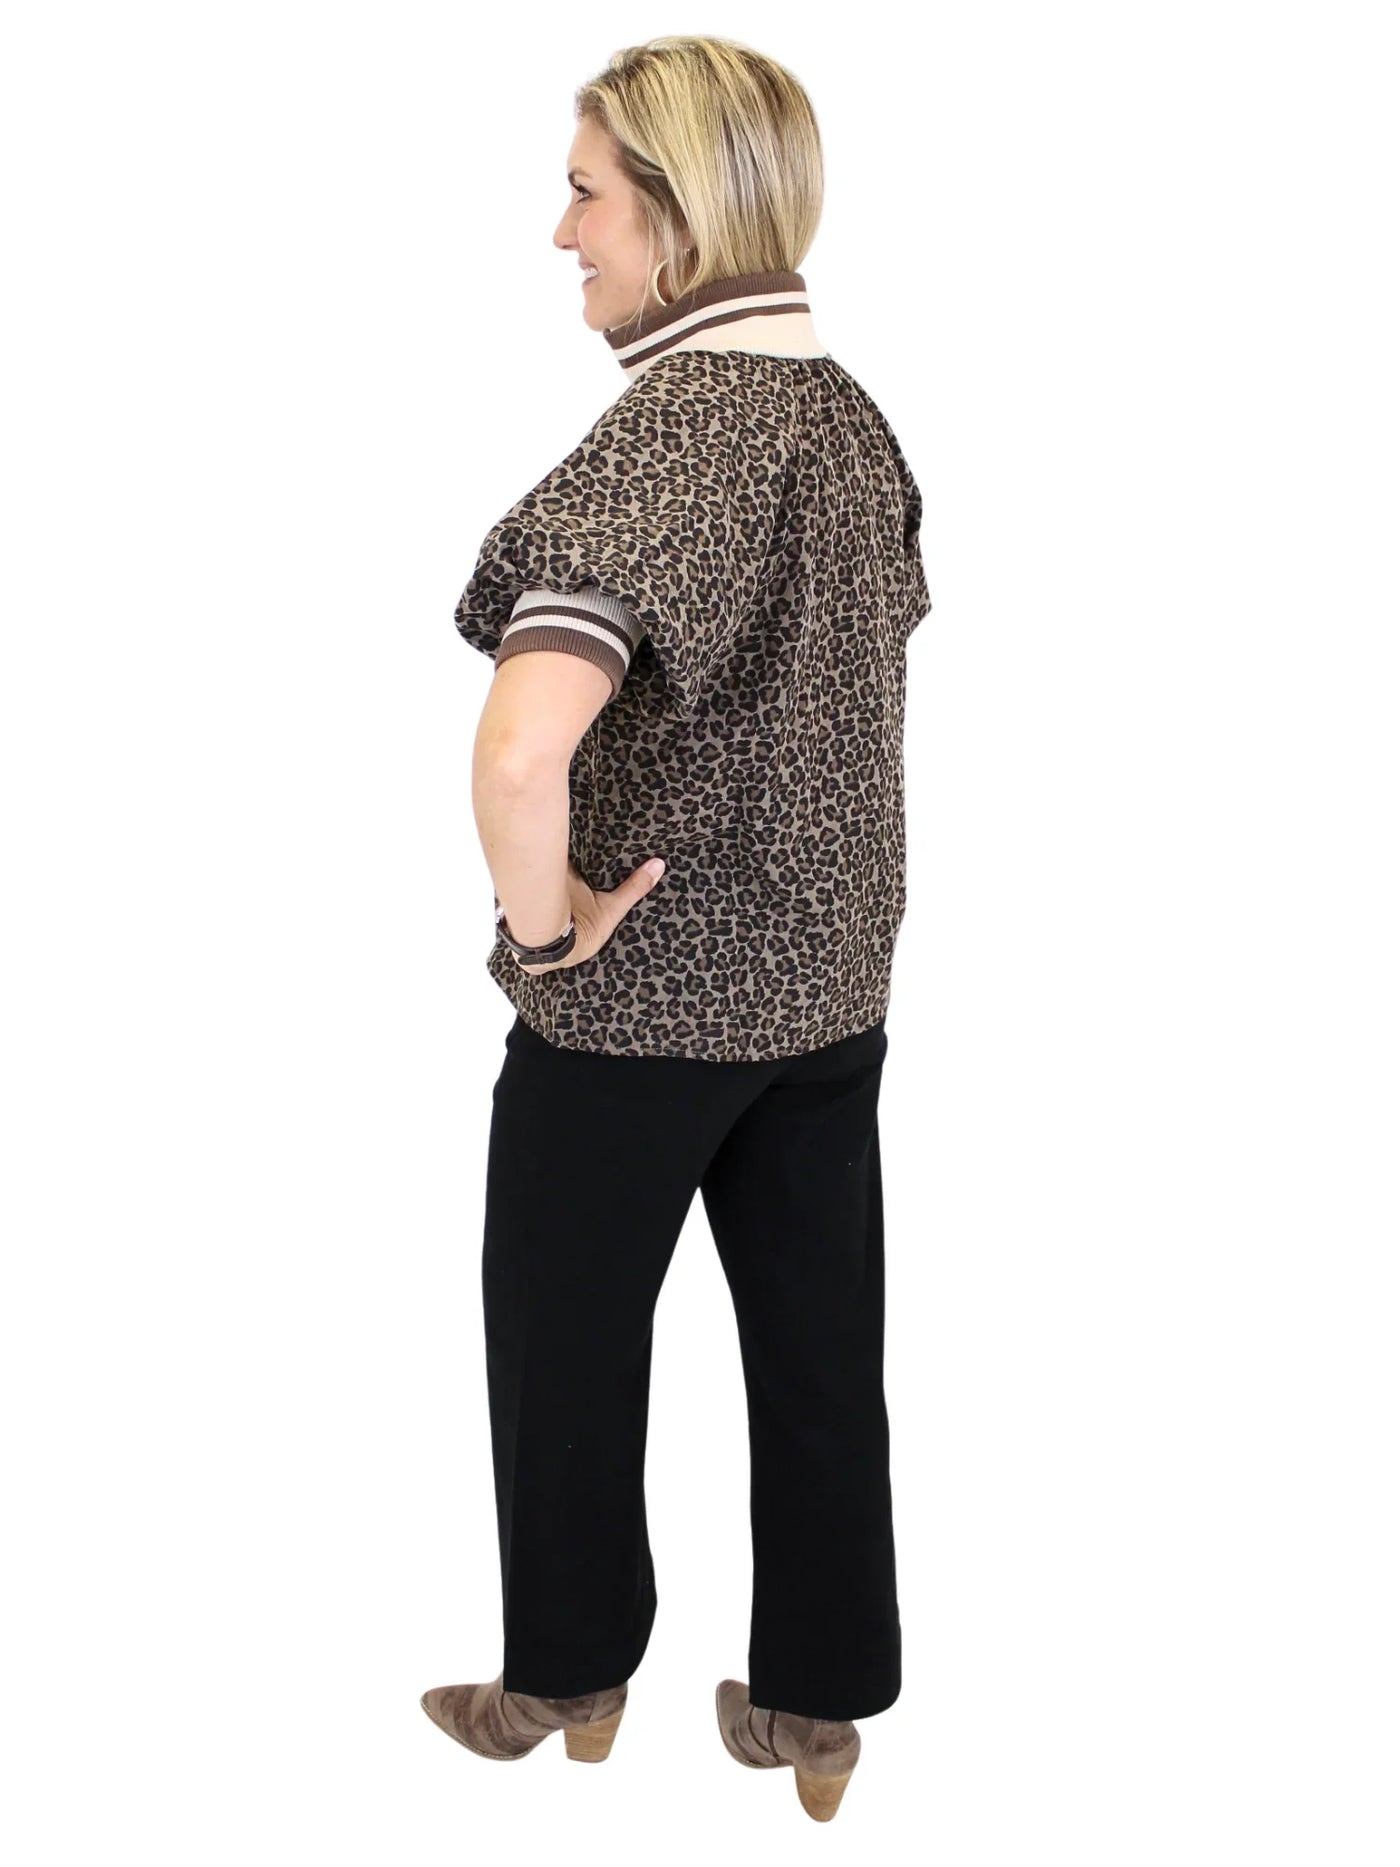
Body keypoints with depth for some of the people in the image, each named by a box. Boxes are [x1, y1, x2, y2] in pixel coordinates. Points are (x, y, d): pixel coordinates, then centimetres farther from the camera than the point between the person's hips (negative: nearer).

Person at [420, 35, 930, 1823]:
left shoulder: (660, 438, -24)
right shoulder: (855, 417, 3)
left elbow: (518, 753, -38)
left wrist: (546, 917, -20)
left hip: (642, 996, -7)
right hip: (835, 977, 7)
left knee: (564, 1334, 14)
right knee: (821, 1342, 15)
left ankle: (568, 1681, 33)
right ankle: (816, 1705, 31)